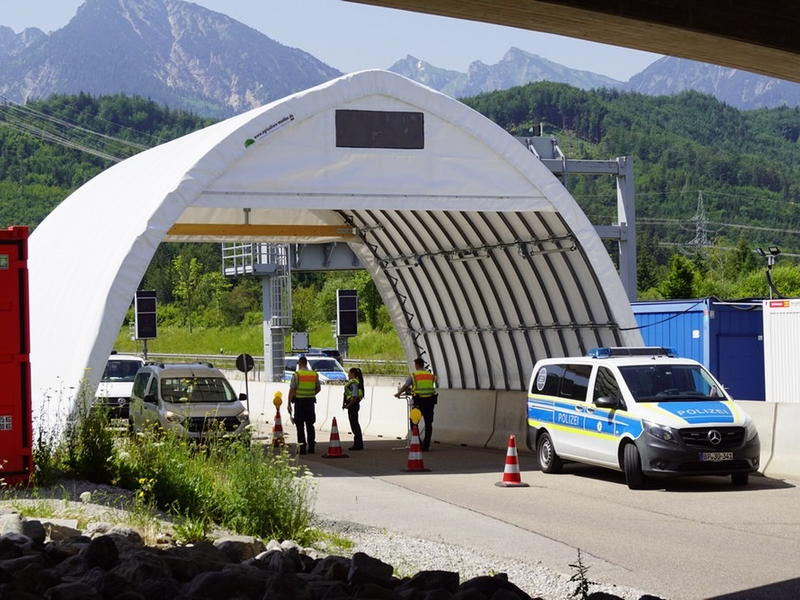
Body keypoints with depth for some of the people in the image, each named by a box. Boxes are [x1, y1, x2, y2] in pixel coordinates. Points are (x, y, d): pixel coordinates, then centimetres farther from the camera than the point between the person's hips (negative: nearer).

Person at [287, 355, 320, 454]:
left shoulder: (296, 375, -8)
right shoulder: (314, 375, 5)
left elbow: (292, 391, -11)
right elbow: (318, 389, 15)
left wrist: (289, 404, -6)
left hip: (299, 402, -4)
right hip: (310, 402, 4)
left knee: (300, 425, 0)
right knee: (310, 425, 10)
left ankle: (302, 448, -3)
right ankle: (311, 447, 10)